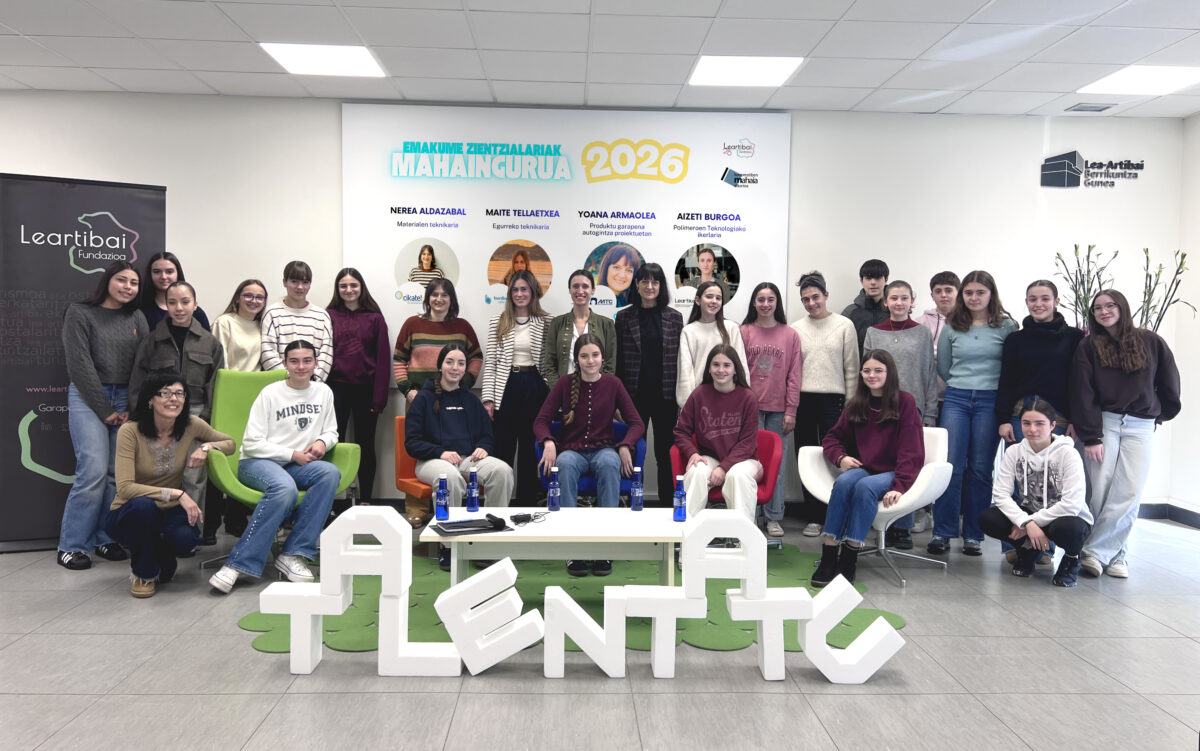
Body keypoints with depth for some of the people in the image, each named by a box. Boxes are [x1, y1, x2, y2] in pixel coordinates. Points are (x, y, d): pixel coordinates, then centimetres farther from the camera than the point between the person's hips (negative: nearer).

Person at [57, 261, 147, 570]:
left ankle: (105, 538, 10)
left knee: (119, 472, -1)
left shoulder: (136, 318, 11)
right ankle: (71, 544, 0)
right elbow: (80, 365, -6)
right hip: (88, 397, -4)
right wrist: (105, 410, -9)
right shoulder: (80, 314, 0)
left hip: (127, 401, 4)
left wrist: (131, 408, -5)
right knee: (94, 470, -12)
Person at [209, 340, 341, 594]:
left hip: (296, 466, 4)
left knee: (331, 473, -30)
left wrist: (322, 442, -5)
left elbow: (331, 431, 19)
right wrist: (292, 454, -12)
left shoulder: (323, 392, 9)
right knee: (285, 488, -39)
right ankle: (239, 563, -29)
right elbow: (251, 443, -7)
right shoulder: (270, 394, -4)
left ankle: (293, 555, -28)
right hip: (257, 463, -4)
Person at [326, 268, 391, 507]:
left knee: (366, 445, 7)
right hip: (336, 388, 0)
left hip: (366, 389, 1)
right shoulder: (329, 316, 6)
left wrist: (380, 395, -5)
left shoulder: (374, 318, 5)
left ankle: (366, 501, 16)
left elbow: (383, 358, 2)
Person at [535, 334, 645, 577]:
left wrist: (625, 446, -16)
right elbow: (541, 420, 1)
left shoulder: (613, 384, 4)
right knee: (565, 464, -37)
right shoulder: (565, 384, 3)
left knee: (610, 463, -37)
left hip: (603, 449, 0)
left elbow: (636, 423, 4)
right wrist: (548, 442, -20)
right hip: (572, 449, 0)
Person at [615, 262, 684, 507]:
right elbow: (617, 360, 3)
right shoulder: (624, 317, 3)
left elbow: (681, 358, 5)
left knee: (666, 454, 7)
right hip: (634, 395, 0)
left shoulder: (674, 317, 5)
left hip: (665, 395, 1)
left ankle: (668, 505, 17)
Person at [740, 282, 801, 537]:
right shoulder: (743, 332, 5)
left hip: (778, 410, 1)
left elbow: (794, 375, 4)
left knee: (776, 463, 3)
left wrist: (791, 411, -1)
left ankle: (774, 517, 13)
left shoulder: (790, 335, 6)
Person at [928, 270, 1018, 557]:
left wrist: (989, 385, 0)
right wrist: (964, 385, 12)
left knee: (980, 468, 3)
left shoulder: (1006, 326, 0)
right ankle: (942, 532, 2)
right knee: (950, 465, -4)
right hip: (956, 400, 1)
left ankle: (973, 535, 12)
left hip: (990, 401, -1)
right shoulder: (951, 327, 7)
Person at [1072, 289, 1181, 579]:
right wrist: (1090, 437, -9)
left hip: (1141, 427, 1)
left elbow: (1170, 384, 14)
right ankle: (1113, 552, 5)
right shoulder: (1088, 347, 4)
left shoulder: (1151, 342, 6)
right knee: (1099, 492, -7)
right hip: (1103, 423, -1)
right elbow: (1082, 394, -2)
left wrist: (1161, 415, 20)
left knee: (1128, 495, -8)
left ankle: (1096, 551, -2)